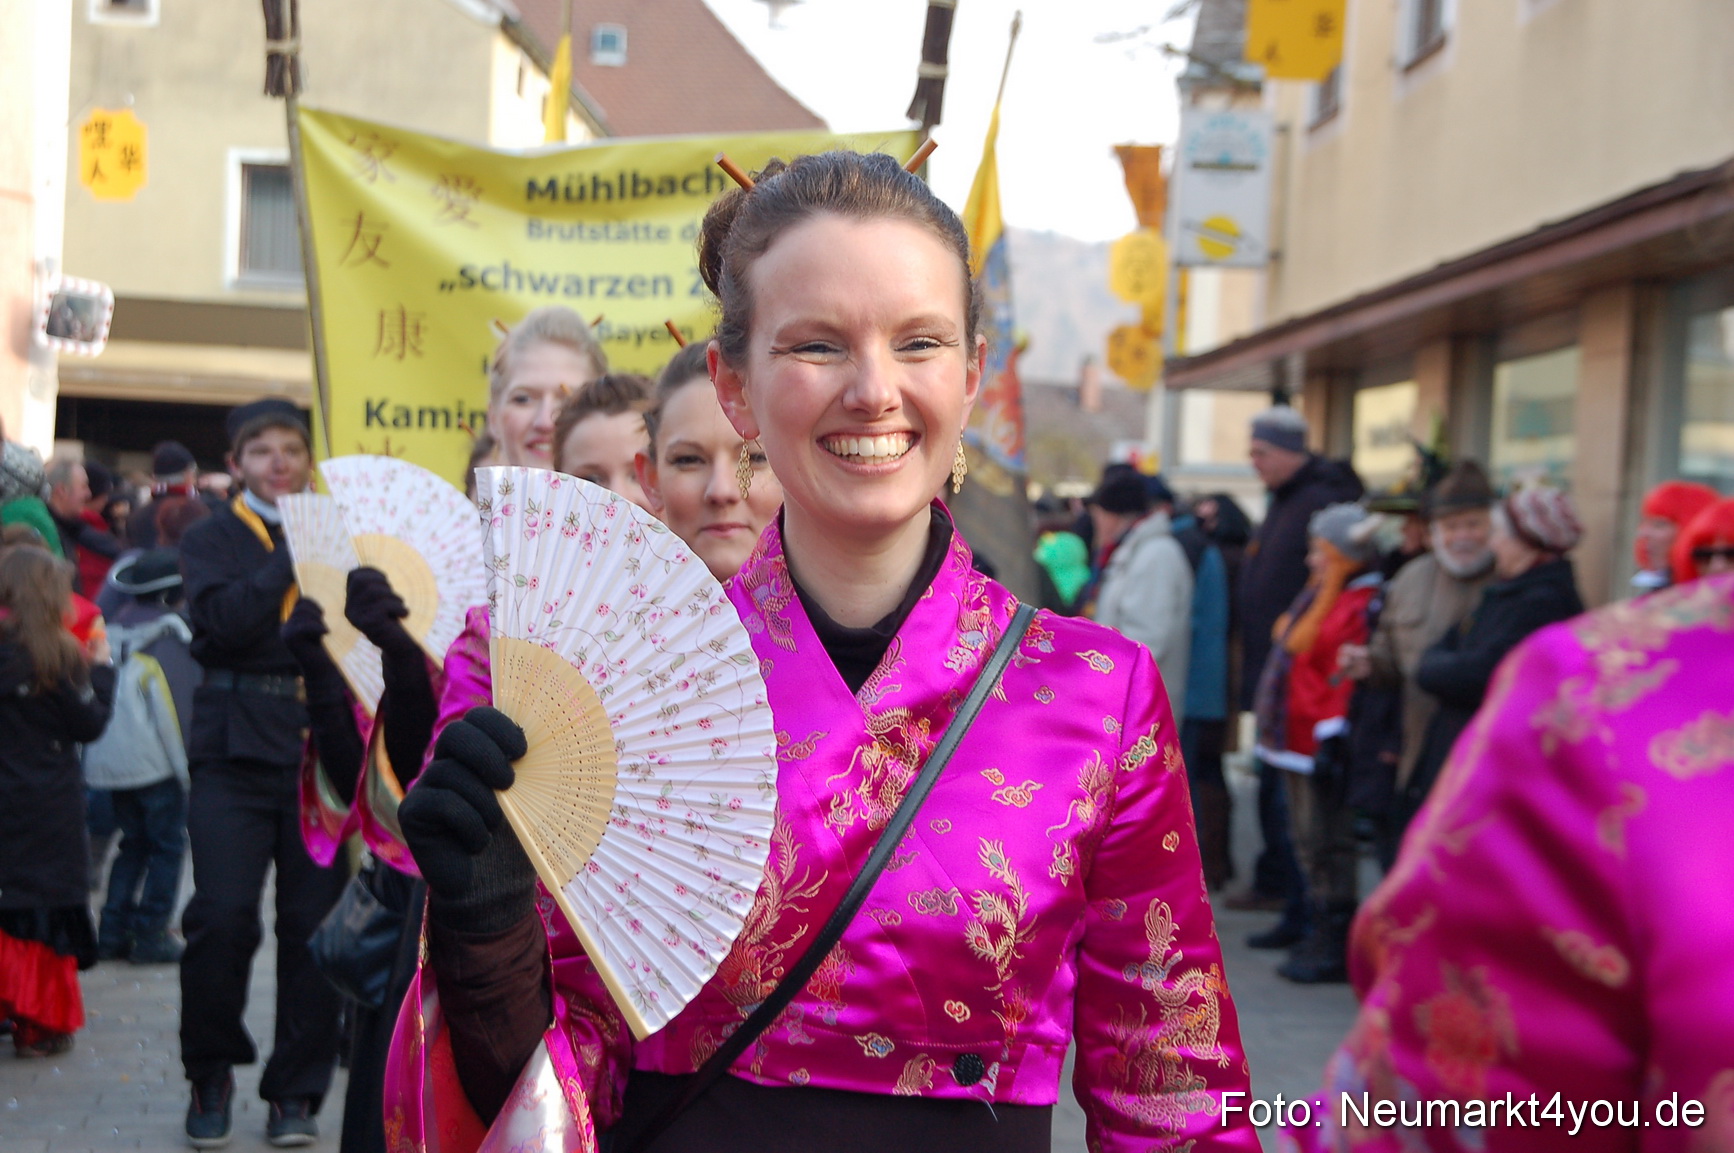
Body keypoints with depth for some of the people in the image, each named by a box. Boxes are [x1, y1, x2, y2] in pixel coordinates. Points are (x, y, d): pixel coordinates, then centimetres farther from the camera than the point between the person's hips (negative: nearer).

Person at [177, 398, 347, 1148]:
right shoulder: (212, 540, 8)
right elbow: (222, 622, -12)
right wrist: (289, 555, -15)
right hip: (237, 750, -1)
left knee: (314, 919, 2)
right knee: (223, 916, -7)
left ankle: (297, 1089, 14)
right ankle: (210, 1073, 15)